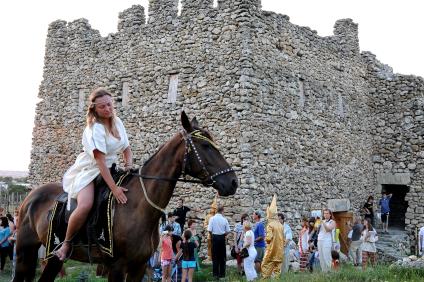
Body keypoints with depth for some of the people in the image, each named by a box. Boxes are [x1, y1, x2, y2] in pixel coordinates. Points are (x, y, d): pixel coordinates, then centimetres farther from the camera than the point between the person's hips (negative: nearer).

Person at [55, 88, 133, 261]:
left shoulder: (117, 122, 4)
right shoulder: (94, 129, -19)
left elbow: (127, 149, 14)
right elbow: (100, 160, -26)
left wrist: (129, 163, -9)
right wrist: (114, 188, -32)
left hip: (110, 169, 8)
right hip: (89, 171, -8)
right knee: (85, 205, -32)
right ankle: (66, 243, -9)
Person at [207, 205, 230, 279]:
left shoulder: (212, 218, -10)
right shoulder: (224, 219, -5)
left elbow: (209, 230, -12)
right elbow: (228, 231, -3)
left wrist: (212, 235, 7)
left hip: (215, 237, -1)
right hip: (222, 238, 1)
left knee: (215, 256, 4)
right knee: (222, 256, 11)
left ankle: (216, 274, 2)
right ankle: (222, 274, 16)